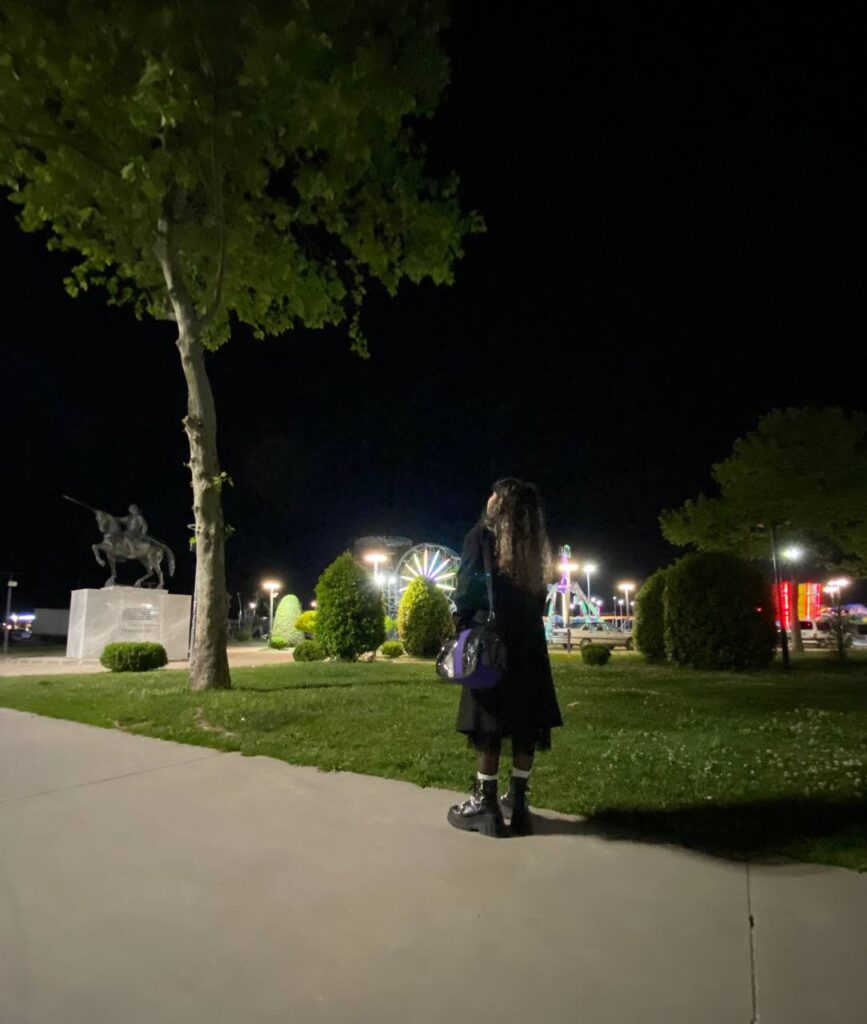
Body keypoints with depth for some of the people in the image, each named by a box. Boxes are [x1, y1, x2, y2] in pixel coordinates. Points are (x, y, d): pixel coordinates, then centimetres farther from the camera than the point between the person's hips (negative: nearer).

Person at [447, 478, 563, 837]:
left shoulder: (482, 535, -5)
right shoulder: (535, 545, 11)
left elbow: (467, 589, -10)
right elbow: (539, 598, 11)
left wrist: (463, 628, -2)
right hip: (528, 643, 5)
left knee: (488, 725, 1)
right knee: (525, 725, 9)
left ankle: (485, 805, 7)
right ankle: (517, 803, 17)